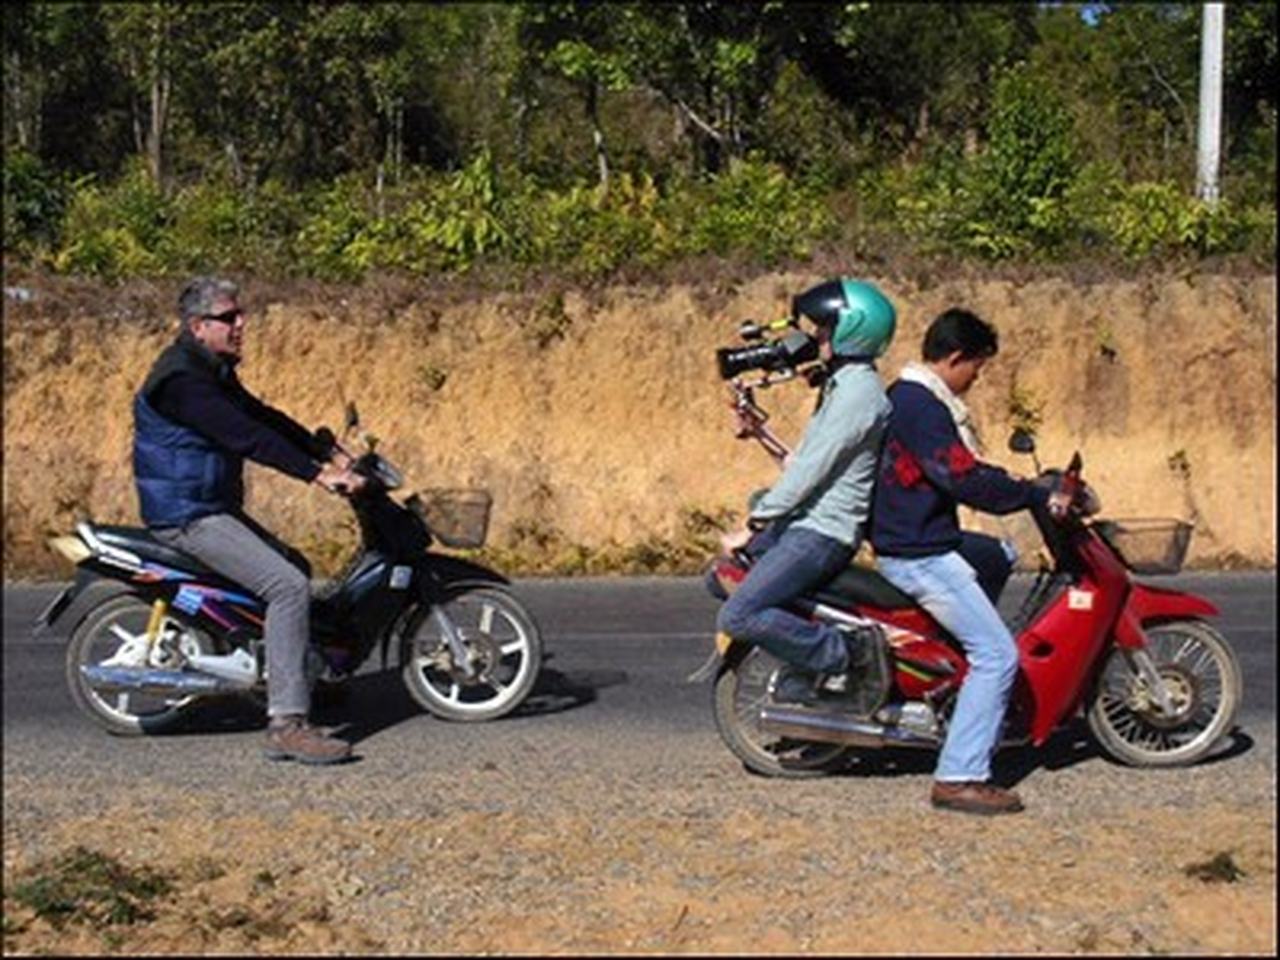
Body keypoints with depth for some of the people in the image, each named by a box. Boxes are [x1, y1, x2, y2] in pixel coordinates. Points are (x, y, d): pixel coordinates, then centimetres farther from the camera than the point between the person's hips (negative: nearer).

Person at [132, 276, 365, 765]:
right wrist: (316, 474, -32)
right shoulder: (180, 379, -19)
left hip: (215, 507, 11)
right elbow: (247, 437, -28)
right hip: (187, 517, -11)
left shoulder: (214, 372, 14)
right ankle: (286, 724, -24)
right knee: (288, 586, -21)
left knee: (296, 569, 20)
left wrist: (329, 454, 8)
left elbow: (264, 417, 16)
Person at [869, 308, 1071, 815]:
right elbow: (964, 480, -24)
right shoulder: (921, 407, -19)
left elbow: (958, 466, 23)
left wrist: (1017, 486, 16)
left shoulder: (907, 395, 14)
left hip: (915, 540, 10)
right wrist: (1039, 496, -14)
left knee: (1000, 556, 28)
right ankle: (959, 777, -11)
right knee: (997, 655, -9)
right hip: (918, 555, -10)